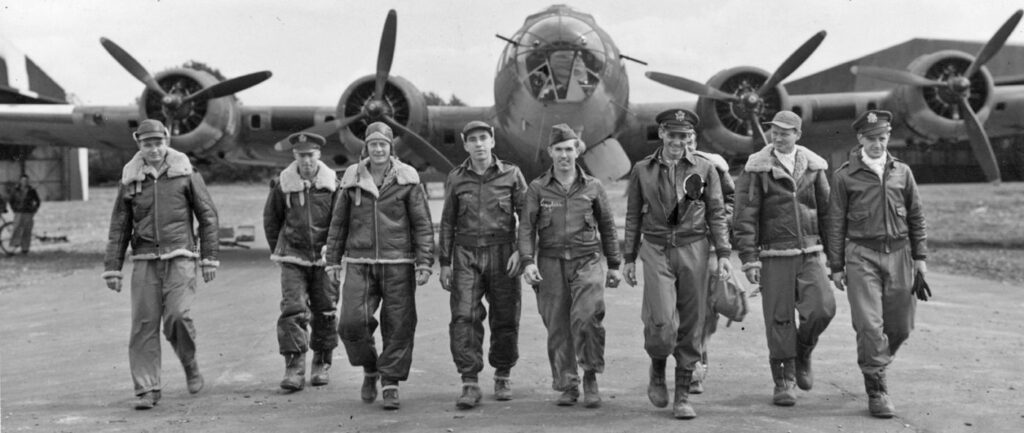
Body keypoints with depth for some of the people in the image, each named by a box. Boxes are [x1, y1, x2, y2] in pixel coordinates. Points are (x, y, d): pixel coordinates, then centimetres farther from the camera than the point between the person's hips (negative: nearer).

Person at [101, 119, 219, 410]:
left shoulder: (186, 174, 2)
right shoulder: (130, 180, 8)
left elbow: (207, 216, 5)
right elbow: (119, 228, 11)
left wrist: (209, 258, 1)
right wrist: (112, 269, 7)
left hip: (180, 257, -2)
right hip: (145, 260, 2)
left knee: (177, 316, -15)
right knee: (144, 324, -2)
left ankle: (190, 364, 14)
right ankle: (147, 390, 5)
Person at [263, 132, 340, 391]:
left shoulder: (332, 183, -5)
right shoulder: (283, 183, -3)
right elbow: (270, 219, 11)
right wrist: (277, 250, 11)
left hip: (324, 258, 0)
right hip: (293, 258, 0)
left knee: (325, 313, 8)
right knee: (293, 311, -11)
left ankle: (322, 365, 25)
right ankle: (294, 369, -8)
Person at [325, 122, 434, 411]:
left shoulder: (407, 180, 1)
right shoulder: (352, 179, 7)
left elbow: (422, 224, 0)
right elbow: (338, 222, 13)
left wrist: (424, 262, -7)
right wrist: (333, 260, 11)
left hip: (398, 263, -1)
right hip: (359, 264, 2)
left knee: (398, 326, -1)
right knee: (351, 322, -9)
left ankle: (390, 383, 12)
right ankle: (370, 369, 17)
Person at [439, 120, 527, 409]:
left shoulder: (511, 174, 3)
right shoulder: (455, 179, 8)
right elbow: (447, 222, 12)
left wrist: (521, 250, -10)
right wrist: (444, 263, 7)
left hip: (502, 254, -1)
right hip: (466, 255, 1)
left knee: (505, 318, 4)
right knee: (464, 317, -11)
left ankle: (503, 377, 23)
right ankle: (469, 385, -8)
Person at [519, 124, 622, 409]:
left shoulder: (592, 187, 7)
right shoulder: (537, 188, 5)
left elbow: (607, 227, 15)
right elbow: (526, 228, 1)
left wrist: (614, 265, 15)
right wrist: (528, 262, -13)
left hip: (587, 260, -1)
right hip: (551, 264, 1)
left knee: (586, 317, -19)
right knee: (557, 328, 2)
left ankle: (590, 377, -3)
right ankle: (567, 386, 14)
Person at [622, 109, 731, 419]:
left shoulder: (704, 169, 7)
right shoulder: (642, 170, 7)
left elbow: (716, 214, 7)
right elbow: (633, 216, 11)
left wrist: (723, 254, -2)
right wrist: (629, 259, 9)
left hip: (693, 250, 1)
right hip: (656, 250, -1)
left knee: (691, 326, 3)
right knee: (662, 323, -14)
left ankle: (682, 396, 14)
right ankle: (657, 371, 17)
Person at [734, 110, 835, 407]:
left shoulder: (814, 166, 7)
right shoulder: (758, 168, -1)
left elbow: (826, 210, 12)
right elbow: (747, 216, -3)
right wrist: (749, 258, -9)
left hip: (810, 253, 2)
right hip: (774, 256, -2)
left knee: (822, 308, -13)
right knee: (778, 318, 0)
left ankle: (803, 353, 16)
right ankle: (784, 381, 13)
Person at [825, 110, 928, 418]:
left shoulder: (902, 172, 10)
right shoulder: (845, 176, 1)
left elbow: (916, 216, 15)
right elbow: (836, 223, 3)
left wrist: (919, 256, 9)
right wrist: (836, 266, 1)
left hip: (898, 254, 3)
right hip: (862, 255, -3)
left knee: (900, 325, 7)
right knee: (869, 324, -9)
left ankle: (876, 364, 34)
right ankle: (876, 390, 0)